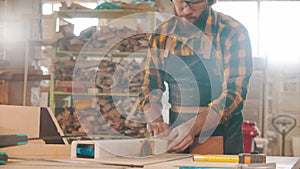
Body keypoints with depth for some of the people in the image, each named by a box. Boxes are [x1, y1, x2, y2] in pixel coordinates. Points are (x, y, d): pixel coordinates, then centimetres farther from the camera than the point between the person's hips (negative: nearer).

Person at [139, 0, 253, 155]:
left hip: (222, 135, -2)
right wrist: (155, 120, -15)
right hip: (176, 132, 3)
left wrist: (195, 126, -30)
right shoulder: (161, 34, 3)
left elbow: (235, 93, -16)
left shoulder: (233, 33, -10)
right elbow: (150, 85, 6)